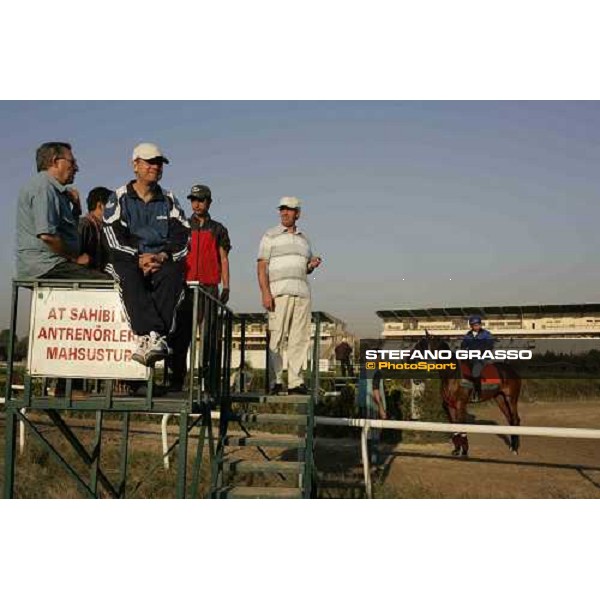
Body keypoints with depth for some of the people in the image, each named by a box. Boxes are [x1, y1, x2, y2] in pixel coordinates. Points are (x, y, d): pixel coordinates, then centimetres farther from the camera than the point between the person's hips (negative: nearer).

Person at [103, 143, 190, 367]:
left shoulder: (169, 201, 19)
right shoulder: (119, 198, 12)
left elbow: (181, 237, 6)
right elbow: (113, 236, -1)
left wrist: (162, 256, -13)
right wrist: (139, 258, -15)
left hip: (163, 261, 1)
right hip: (127, 259, -1)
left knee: (173, 274, -34)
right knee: (131, 276, -37)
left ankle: (147, 340, -48)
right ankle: (154, 336, -53)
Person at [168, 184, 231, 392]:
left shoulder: (218, 229, 13)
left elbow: (223, 259, 11)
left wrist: (226, 287, 1)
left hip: (209, 286, -1)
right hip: (185, 286, 1)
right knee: (181, 334, -1)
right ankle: (177, 378, 3)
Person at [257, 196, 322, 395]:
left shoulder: (304, 239, 21)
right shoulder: (271, 235, 7)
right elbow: (261, 266, -1)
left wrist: (312, 265, 4)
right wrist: (265, 293, -13)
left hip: (302, 293, 5)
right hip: (279, 293, -4)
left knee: (300, 338, 1)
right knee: (276, 338, -8)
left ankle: (295, 382, 5)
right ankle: (275, 382, -3)